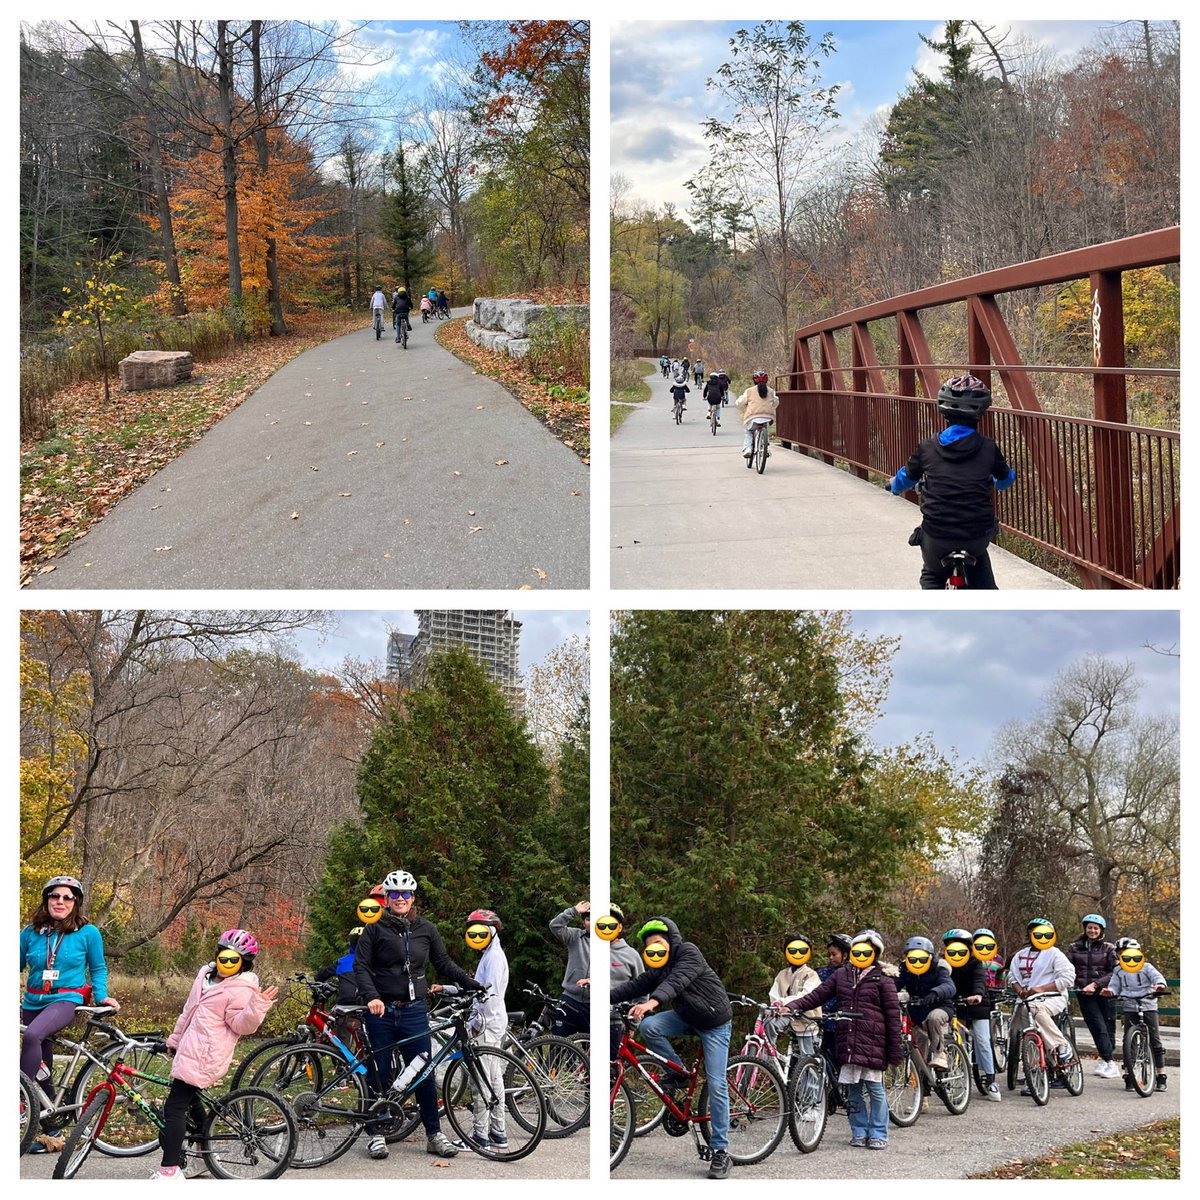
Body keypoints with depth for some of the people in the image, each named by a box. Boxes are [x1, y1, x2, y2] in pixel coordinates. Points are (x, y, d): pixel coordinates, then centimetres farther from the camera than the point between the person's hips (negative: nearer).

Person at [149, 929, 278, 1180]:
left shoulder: (240, 990, -14)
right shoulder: (205, 975, 12)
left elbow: (241, 1025, -17)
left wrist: (257, 1006, -33)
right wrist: (175, 1040, 28)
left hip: (203, 1057, -10)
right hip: (190, 1051, 10)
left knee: (175, 1107, -13)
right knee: (191, 1101, 24)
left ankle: (170, 1169, -13)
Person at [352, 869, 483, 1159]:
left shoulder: (426, 929, 9)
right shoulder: (376, 929, 1)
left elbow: (444, 963, 16)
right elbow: (361, 966, -5)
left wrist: (469, 983, 4)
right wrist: (372, 996, -19)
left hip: (414, 1012, 2)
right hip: (381, 1011, -2)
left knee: (424, 1073, 0)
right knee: (381, 1073, 4)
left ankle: (434, 1134, 8)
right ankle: (376, 1133, 14)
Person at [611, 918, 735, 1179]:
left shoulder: (688, 952, -22)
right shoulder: (656, 971, 0)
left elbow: (677, 979, -39)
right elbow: (634, 986, -9)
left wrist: (653, 1001, -56)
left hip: (715, 1023, -6)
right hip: (686, 1018, 6)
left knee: (716, 1085, -10)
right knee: (647, 1026, -21)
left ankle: (721, 1151, -5)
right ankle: (678, 1072, 1)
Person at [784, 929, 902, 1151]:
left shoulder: (882, 980, 0)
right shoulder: (842, 975, 12)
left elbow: (893, 1014, -1)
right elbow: (817, 995, 11)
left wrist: (895, 1050, -4)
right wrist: (791, 1006, -4)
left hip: (872, 1041, -4)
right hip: (848, 1041, 4)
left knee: (874, 1088, 0)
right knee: (853, 1089, 8)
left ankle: (878, 1134, 10)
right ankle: (859, 1132, 18)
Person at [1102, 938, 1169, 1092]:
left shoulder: (1147, 968, 8)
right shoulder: (1119, 972, 14)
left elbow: (1157, 976, -7)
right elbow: (1114, 986, 8)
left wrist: (1160, 985, -31)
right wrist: (1109, 991, -17)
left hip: (1149, 1006, -1)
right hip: (1129, 1008, 1)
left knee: (1156, 1041, -5)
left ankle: (1161, 1077, 1)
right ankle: (1129, 1077, 2)